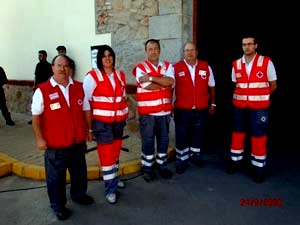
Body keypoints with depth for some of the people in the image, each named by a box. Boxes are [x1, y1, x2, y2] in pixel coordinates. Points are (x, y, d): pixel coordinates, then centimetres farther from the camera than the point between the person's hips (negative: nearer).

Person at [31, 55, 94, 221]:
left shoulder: (79, 87, 1)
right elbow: (36, 116, -7)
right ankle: (58, 205, 34)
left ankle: (78, 194, 47)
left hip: (78, 142, 4)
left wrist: (88, 129, 10)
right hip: (55, 145, -4)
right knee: (56, 177, 13)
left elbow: (85, 110, 10)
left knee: (80, 172, 22)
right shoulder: (42, 90, -11)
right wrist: (39, 138, -9)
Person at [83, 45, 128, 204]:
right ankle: (110, 189, 14)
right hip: (102, 122, -5)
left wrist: (125, 116, 13)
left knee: (116, 151, 18)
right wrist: (89, 127, -11)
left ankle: (113, 178, 38)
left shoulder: (120, 75, 6)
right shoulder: (92, 76, -10)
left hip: (118, 121, 6)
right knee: (106, 155, 0)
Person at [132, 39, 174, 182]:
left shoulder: (168, 66, 7)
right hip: (147, 112, -3)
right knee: (148, 141, 6)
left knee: (163, 140, 14)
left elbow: (170, 81, -12)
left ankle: (162, 166, 31)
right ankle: (147, 169, 22)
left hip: (164, 111, 4)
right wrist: (165, 84, -5)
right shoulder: (140, 67, -4)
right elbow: (148, 86, -18)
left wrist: (151, 77, -17)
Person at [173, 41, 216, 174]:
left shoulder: (206, 67, 3)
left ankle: (195, 156, 35)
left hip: (201, 109, 3)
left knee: (198, 134, 16)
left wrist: (213, 103, 13)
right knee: (181, 136, 7)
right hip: (182, 109, -2)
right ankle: (181, 160, 23)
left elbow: (211, 86, 12)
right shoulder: (176, 68, -5)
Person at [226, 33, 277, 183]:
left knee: (258, 137, 3)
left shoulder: (266, 62, -6)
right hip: (239, 105, 3)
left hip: (259, 107, -3)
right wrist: (243, 96, 6)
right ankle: (235, 161, 27)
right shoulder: (236, 64, 3)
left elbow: (273, 86, 2)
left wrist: (259, 96, 7)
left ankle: (259, 167, 17)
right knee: (237, 134, 11)